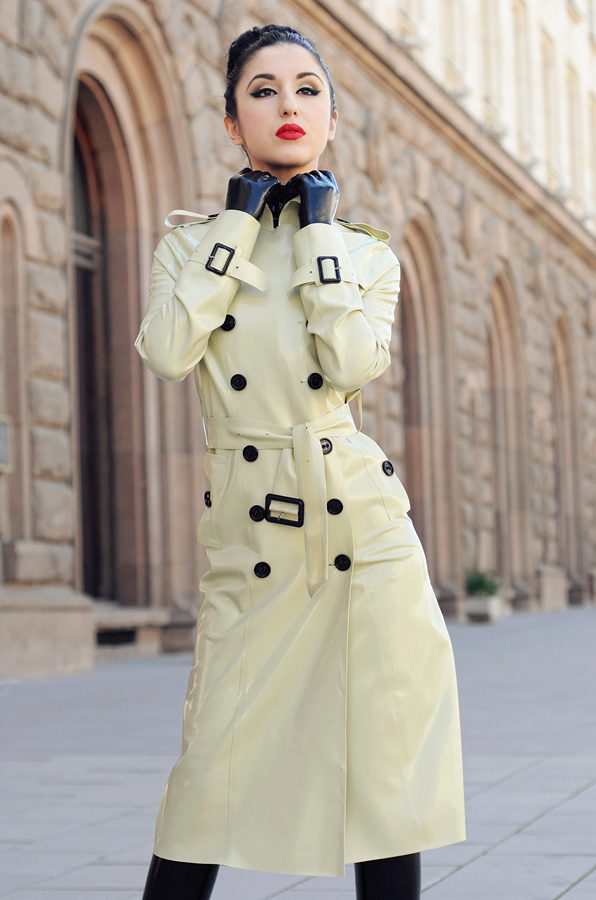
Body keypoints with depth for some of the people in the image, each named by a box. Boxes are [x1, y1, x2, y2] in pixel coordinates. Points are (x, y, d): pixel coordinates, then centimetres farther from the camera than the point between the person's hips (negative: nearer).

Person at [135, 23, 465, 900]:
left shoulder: (368, 253, 10)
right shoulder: (192, 241, 10)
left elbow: (352, 362, -11)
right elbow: (168, 352, -11)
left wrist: (319, 229, -3)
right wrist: (240, 224, -4)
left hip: (363, 525, 1)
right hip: (248, 533, 0)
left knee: (385, 760, 0)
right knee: (215, 760, -2)